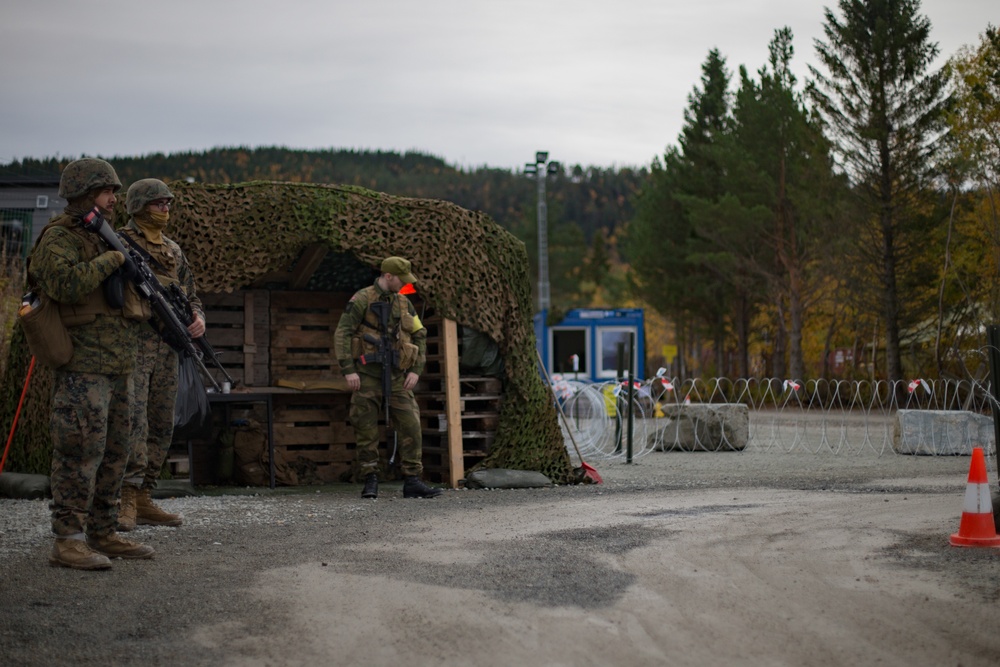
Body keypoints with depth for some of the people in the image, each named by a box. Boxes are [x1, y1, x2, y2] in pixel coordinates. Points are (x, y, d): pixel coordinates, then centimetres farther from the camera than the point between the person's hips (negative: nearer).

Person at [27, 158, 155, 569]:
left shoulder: (107, 237, 20)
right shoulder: (59, 238, -7)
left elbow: (125, 295, 29)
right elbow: (66, 284, -26)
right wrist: (109, 261, -17)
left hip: (118, 366, 9)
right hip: (82, 367, -9)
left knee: (114, 453, 11)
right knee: (81, 452, -11)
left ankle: (103, 534, 18)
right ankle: (68, 541, -9)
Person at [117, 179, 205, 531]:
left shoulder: (174, 252, 19)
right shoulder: (119, 243, -2)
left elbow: (191, 297, 21)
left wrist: (198, 318, -1)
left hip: (167, 349, 7)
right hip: (130, 344, -7)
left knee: (161, 428, 7)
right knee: (131, 420, -16)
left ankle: (143, 501, 13)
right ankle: (125, 498, -16)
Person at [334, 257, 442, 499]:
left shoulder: (403, 303, 9)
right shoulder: (362, 300, -7)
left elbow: (419, 336, 13)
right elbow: (342, 335, -10)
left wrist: (416, 370, 0)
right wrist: (348, 370, -18)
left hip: (396, 377, 4)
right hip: (367, 375, -4)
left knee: (410, 426, -4)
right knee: (366, 429, -1)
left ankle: (412, 482, -2)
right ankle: (370, 482, 9)